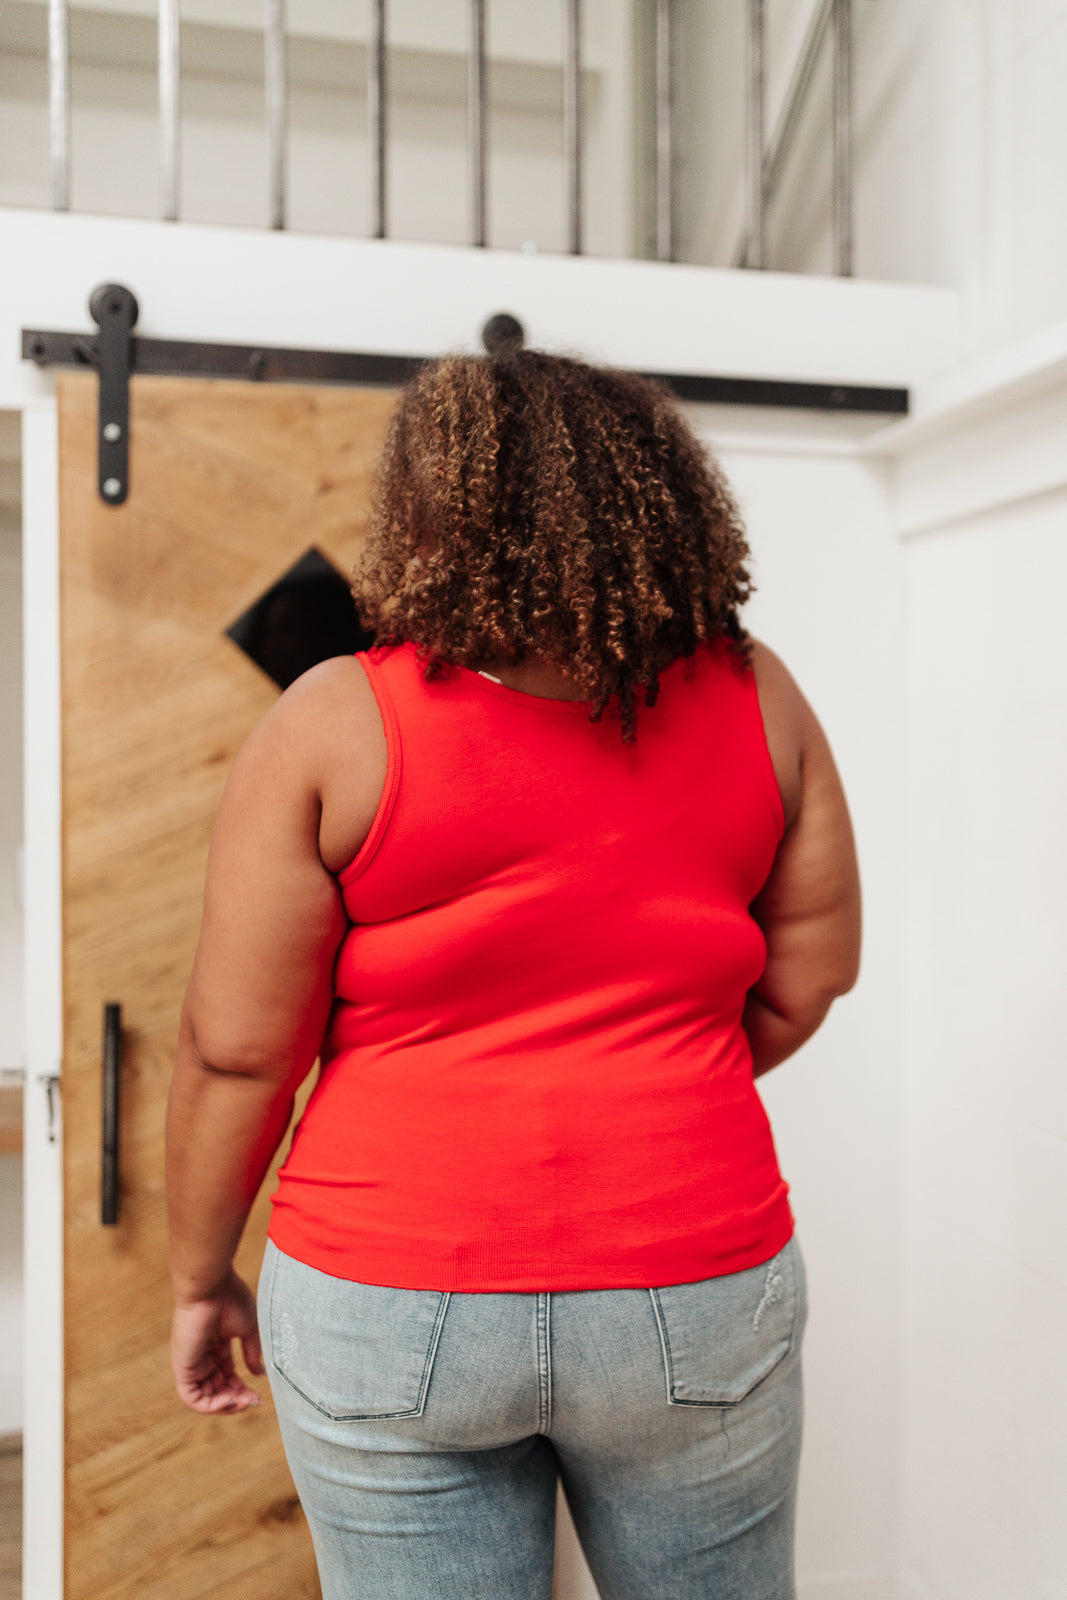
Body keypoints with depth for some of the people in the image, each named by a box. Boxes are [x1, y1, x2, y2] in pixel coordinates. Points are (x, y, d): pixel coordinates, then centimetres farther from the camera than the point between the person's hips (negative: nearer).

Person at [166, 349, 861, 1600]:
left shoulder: (333, 724, -11)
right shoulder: (752, 698, -3)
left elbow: (234, 1048, -9)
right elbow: (806, 982, 3)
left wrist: (201, 1282, 5)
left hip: (392, 1307, -1)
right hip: (694, 1286, 2)